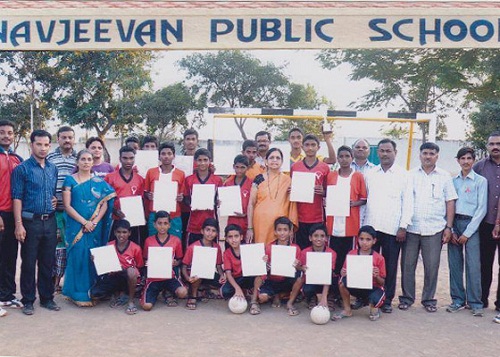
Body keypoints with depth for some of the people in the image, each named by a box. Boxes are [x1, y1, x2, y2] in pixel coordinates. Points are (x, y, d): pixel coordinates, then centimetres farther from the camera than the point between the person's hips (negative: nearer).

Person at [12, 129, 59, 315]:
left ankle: (47, 298, 22)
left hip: (50, 221, 5)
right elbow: (17, 198, -8)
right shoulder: (22, 169, -5)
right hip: (31, 221, -4)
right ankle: (28, 301, 14)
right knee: (29, 263, 3)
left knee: (48, 263, 11)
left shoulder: (53, 169, 11)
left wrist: (56, 199, 4)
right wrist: (19, 224, -15)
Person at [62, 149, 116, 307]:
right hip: (76, 226, -2)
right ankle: (79, 294, 4)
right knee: (78, 256, -5)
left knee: (93, 257, 4)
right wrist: (84, 222, -13)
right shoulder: (70, 180, 2)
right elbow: (67, 206, -5)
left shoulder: (99, 182, 9)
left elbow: (105, 204, 3)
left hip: (95, 227, 2)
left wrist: (94, 222, -11)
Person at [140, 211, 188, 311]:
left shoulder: (176, 240, 0)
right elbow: (145, 260, 13)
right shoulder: (149, 241, 2)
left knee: (183, 292, -30)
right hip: (153, 277, 0)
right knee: (147, 306, -20)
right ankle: (157, 292, 16)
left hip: (169, 276, 0)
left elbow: (180, 260, 10)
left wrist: (175, 263, -12)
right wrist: (147, 263, -10)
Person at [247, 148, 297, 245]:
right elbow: (251, 204, 3)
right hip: (261, 223, -1)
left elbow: (292, 205, 11)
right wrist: (250, 228, -2)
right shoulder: (259, 179, 3)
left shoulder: (287, 180, 7)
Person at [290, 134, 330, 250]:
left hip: (318, 217, 0)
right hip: (300, 217, 0)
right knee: (301, 249, 2)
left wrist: (323, 192, -9)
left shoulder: (325, 168, 5)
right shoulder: (295, 167, 7)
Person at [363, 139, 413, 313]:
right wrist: (361, 223, 8)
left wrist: (403, 227, -6)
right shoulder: (370, 174, 11)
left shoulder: (403, 175, 2)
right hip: (370, 227, 2)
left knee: (390, 266, 4)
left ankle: (387, 300, 15)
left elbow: (408, 202, 0)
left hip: (392, 229, -2)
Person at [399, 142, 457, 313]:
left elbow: (450, 202, 7)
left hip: (434, 229, 0)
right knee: (407, 265, 4)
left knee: (432, 266, 4)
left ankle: (429, 299, 18)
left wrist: (449, 227, 0)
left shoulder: (444, 177, 8)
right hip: (410, 228, 1)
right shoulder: (410, 175, 7)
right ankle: (407, 298, 17)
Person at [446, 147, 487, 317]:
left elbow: (482, 209, -4)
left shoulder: (480, 181, 1)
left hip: (471, 223, -3)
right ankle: (458, 299, 15)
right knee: (454, 264, 5)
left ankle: (475, 303, 3)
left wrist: (467, 233, -8)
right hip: (453, 223, 3)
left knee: (473, 265, -6)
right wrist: (450, 229, -3)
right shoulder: (453, 181, 10)